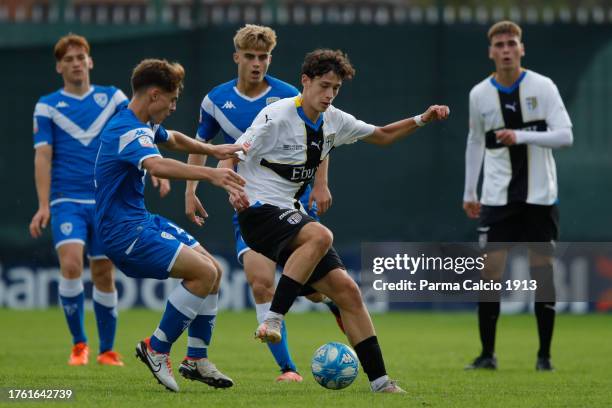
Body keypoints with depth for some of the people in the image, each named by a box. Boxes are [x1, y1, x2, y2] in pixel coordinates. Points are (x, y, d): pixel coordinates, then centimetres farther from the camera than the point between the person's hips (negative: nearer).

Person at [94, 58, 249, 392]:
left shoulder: (144, 125, 11)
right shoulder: (127, 130, -22)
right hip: (124, 230, -11)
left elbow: (172, 139, 36)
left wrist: (212, 150, 36)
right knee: (204, 272, -19)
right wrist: (210, 174, -55)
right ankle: (156, 348, -7)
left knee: (214, 270, 9)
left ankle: (196, 360, 15)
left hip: (142, 221, 11)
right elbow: (157, 166, -44)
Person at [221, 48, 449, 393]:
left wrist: (421, 120, 9)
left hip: (292, 215, 7)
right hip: (260, 210, -7)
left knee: (347, 290, -2)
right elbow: (230, 158, -11)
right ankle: (272, 320, -34)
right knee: (320, 236, -37)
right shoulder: (277, 116, -13)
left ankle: (380, 381, 0)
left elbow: (383, 136, 24)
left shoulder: (334, 121, 9)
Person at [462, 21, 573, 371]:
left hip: (540, 197, -2)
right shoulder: (480, 95, 3)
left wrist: (521, 136, -25)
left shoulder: (543, 87, -5)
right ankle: (488, 353, 2)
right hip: (497, 197, 2)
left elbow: (565, 135, -12)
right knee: (490, 269, -5)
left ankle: (545, 355, 8)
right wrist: (469, 192, 16)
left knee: (542, 269, 0)